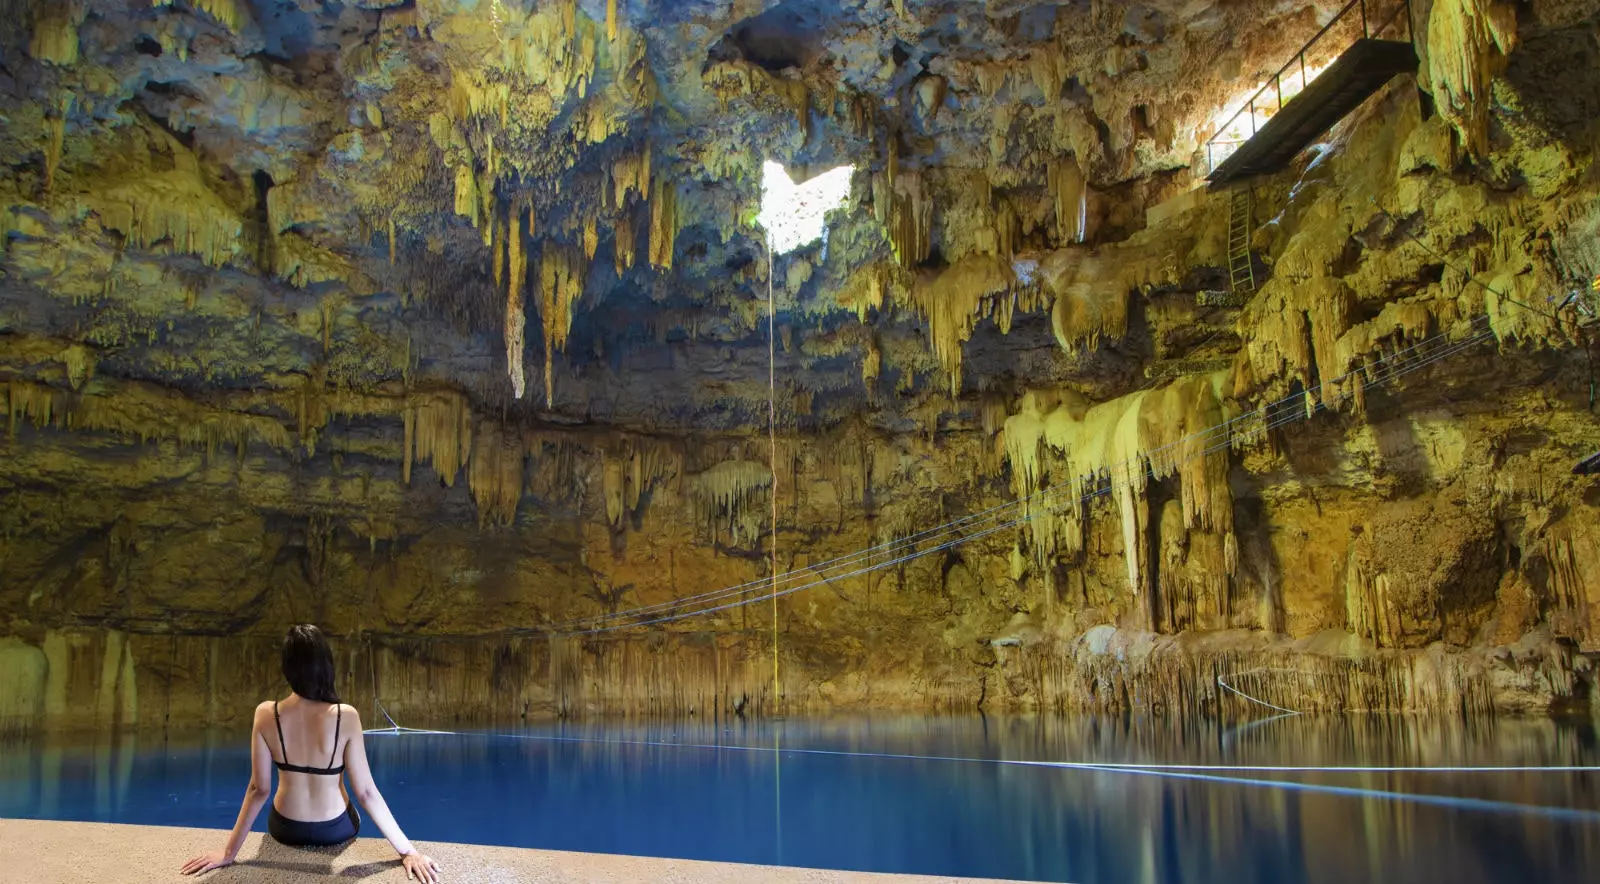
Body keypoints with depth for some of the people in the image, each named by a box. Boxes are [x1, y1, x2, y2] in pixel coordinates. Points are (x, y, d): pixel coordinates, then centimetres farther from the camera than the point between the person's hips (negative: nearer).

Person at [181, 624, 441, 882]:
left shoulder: (266, 714, -20)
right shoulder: (345, 717, -25)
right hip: (336, 831, -2)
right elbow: (366, 792, -21)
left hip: (286, 830, 2)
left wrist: (230, 850, -1)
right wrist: (407, 851, -14)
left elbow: (258, 789, -13)